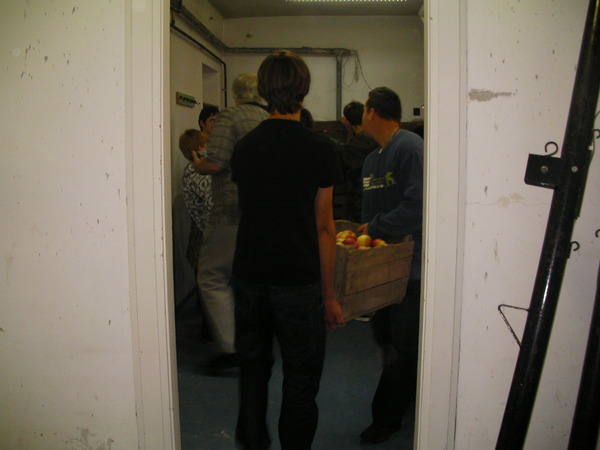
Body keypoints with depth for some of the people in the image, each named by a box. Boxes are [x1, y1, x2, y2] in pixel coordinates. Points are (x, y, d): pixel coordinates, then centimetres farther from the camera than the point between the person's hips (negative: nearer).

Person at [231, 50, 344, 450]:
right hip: (298, 282, -4)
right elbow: (323, 227, -7)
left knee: (253, 368, 19)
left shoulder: (245, 146, 4)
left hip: (249, 277, 5)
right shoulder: (320, 149, -9)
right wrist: (329, 295, 0)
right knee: (301, 379, 9)